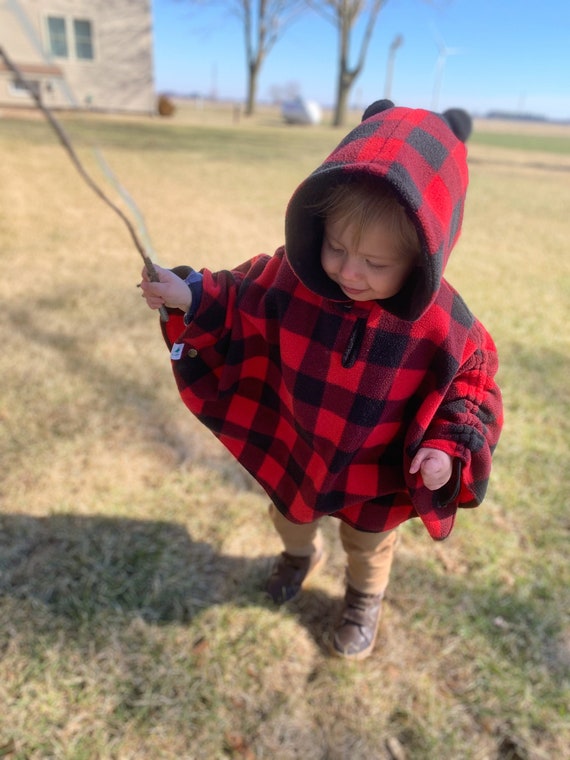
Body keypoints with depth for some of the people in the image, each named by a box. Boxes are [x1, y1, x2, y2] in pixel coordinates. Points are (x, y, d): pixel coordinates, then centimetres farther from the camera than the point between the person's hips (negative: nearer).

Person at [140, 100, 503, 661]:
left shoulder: (445, 326, -28)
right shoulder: (288, 277, -26)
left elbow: (471, 385, -11)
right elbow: (239, 307, -7)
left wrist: (451, 447, -25)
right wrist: (191, 297, -22)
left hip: (375, 478, -1)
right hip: (291, 454, 2)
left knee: (368, 546, 29)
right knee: (288, 517, 33)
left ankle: (364, 599, 64)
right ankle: (301, 553, 70)